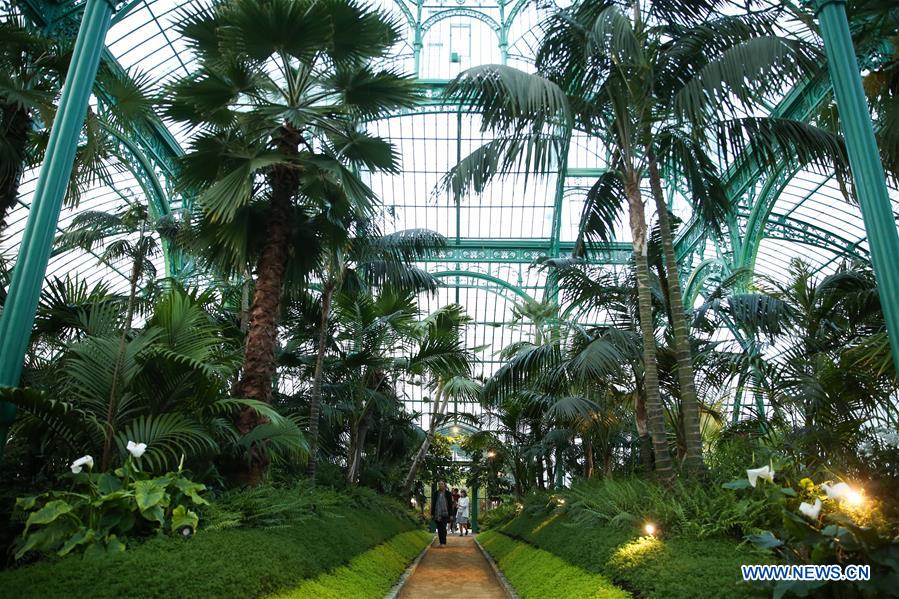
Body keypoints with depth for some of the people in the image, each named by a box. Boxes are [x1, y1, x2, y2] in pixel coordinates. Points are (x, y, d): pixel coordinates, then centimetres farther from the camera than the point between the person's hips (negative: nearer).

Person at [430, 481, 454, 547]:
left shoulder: (448, 494, 1)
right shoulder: (436, 494, 8)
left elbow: (450, 504, 1)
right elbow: (433, 504, 10)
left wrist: (451, 514, -4)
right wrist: (432, 513, 6)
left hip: (444, 514, -3)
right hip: (437, 514, 3)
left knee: (443, 527, -9)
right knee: (439, 528, 6)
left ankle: (443, 542, -5)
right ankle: (441, 542, 14)